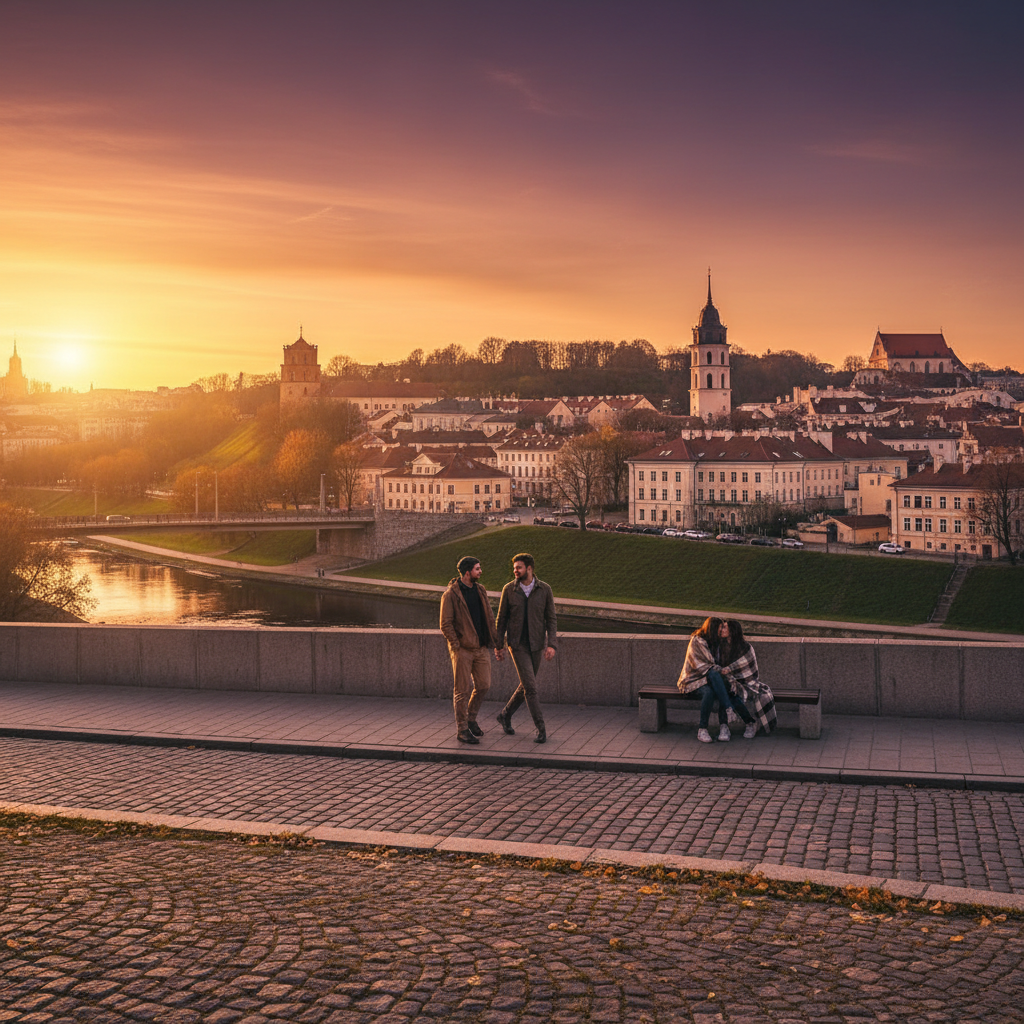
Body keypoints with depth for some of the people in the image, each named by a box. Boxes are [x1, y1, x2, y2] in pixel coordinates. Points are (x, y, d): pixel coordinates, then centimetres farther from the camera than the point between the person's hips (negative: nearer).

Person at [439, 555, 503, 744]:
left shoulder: (480, 590, 10)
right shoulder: (450, 594, -9)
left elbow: (489, 619, 14)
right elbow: (445, 624, -10)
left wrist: (496, 645, 12)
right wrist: (457, 647, -15)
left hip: (481, 648, 6)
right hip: (462, 649, -6)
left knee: (483, 685, 6)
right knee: (463, 690, -2)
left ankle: (470, 718, 27)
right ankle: (462, 730, 8)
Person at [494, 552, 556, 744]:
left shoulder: (544, 589, -4)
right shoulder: (508, 589, -4)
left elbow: (550, 619, -1)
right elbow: (501, 619, 3)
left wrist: (551, 644, -11)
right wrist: (498, 645, 2)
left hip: (536, 645, 2)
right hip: (517, 645, -2)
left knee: (526, 685, 11)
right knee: (530, 686, -12)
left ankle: (505, 715, 34)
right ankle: (541, 728, -5)